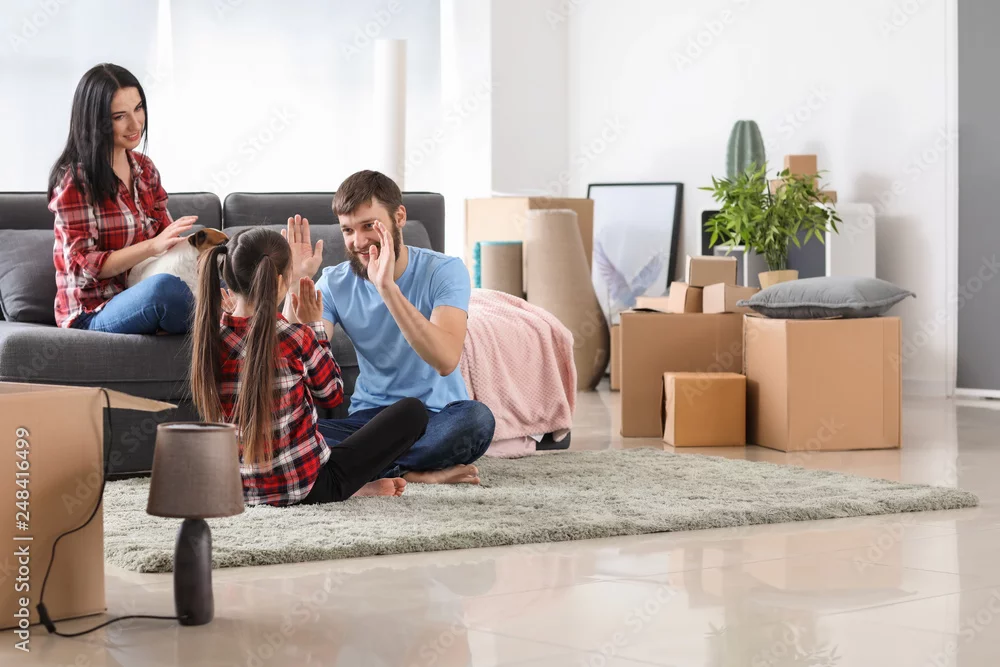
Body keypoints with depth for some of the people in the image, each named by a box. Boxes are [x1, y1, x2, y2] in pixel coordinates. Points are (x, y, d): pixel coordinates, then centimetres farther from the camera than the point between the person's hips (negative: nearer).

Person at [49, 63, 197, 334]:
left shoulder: (144, 168, 10)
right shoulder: (74, 180, -10)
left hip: (140, 297, 6)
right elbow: (84, 266, -14)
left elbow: (164, 236, 12)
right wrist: (153, 246, -27)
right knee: (165, 285, -36)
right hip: (93, 314, -6)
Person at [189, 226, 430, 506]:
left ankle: (356, 486, 20)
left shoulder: (207, 335, -5)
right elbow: (332, 395, -1)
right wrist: (315, 326, 4)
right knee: (412, 411, 4)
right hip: (306, 487, -6)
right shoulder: (296, 337, -20)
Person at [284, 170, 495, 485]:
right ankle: (414, 473, -24)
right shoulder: (335, 282, 1)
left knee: (477, 418, -38)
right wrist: (297, 284, -20)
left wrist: (387, 288, -34)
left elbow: (446, 360, -27)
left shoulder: (444, 270, -9)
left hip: (438, 415, -3)